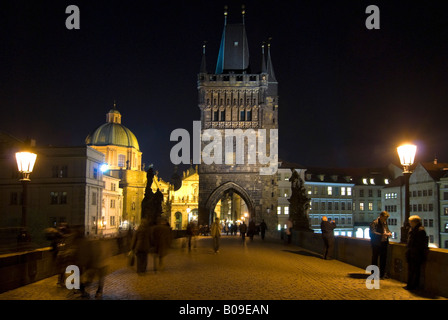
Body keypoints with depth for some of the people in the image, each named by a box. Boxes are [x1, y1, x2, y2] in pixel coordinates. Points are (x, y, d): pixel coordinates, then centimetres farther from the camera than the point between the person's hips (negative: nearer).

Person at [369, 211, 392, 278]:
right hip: (376, 243, -7)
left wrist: (389, 233, 3)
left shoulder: (385, 222, 12)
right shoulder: (374, 223, -12)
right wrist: (383, 234, -26)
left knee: (384, 258, 11)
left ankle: (382, 273, 21)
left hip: (384, 243, 7)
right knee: (375, 258, 2)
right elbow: (373, 233, -19)